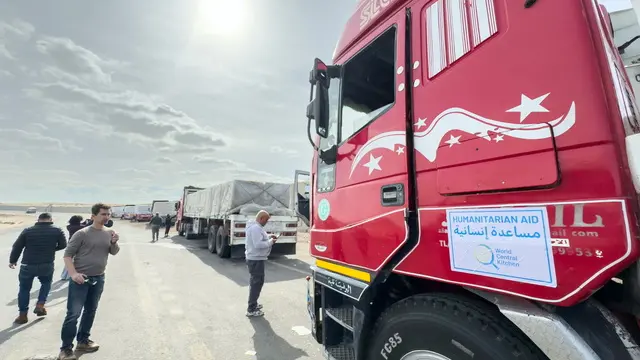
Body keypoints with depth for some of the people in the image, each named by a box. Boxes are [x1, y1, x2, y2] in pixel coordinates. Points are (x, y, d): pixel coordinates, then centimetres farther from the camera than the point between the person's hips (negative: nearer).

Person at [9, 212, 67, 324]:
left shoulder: (27, 231, -3)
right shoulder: (57, 230, -6)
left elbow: (17, 247, 3)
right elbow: (63, 245, 2)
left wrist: (12, 261, 17)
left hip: (28, 265, 1)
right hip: (47, 265, 0)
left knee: (24, 289, 16)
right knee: (46, 283, 26)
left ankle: (23, 315, 21)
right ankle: (40, 305, 14)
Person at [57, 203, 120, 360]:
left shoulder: (109, 233, 2)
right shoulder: (82, 233, -11)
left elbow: (114, 252, 5)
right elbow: (68, 254, -9)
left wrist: (114, 242, -16)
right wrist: (73, 274, -20)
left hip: (99, 279, 5)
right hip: (81, 279, -5)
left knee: (90, 311, 16)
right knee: (73, 314, -3)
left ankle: (83, 341, 31)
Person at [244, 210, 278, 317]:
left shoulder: (255, 227, 11)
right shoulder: (256, 228, -24)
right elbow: (258, 244, -30)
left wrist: (269, 237, 10)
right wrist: (271, 242, -18)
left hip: (254, 258, 11)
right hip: (256, 259, -11)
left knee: (255, 282, 21)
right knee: (257, 282, -3)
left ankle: (253, 304, 35)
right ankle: (251, 310, 6)